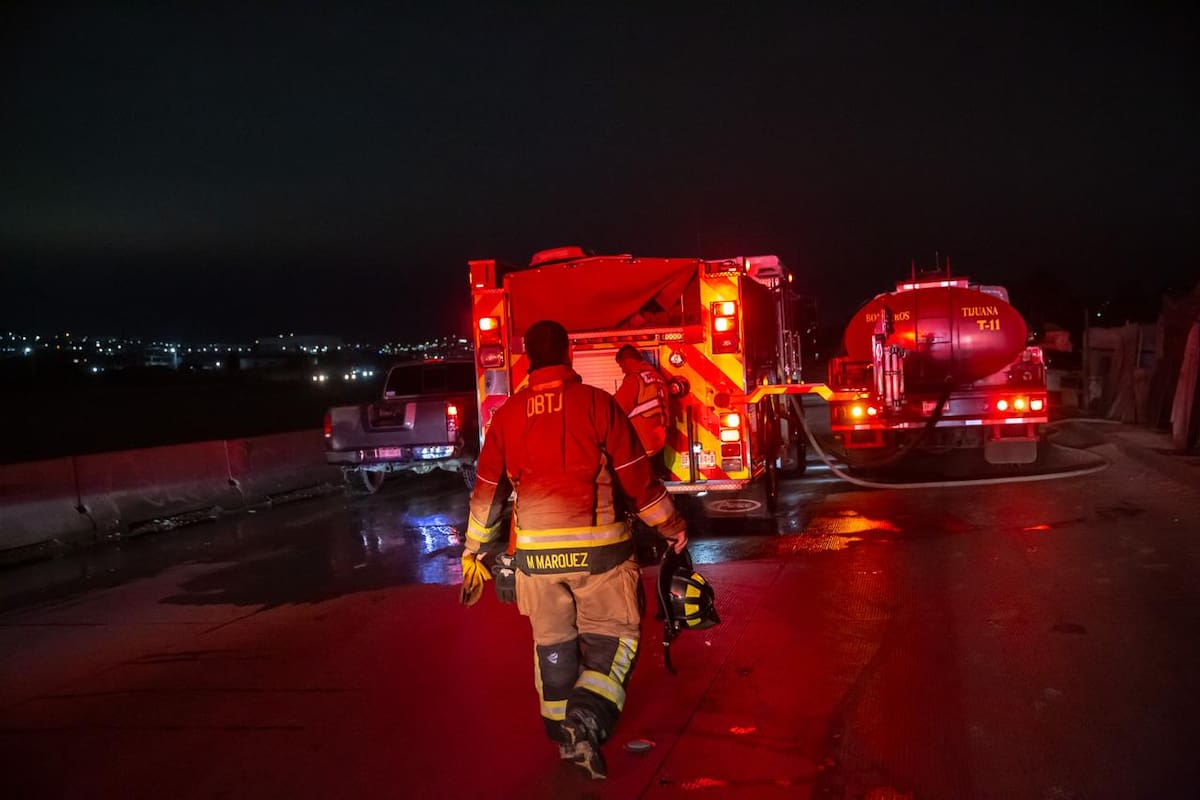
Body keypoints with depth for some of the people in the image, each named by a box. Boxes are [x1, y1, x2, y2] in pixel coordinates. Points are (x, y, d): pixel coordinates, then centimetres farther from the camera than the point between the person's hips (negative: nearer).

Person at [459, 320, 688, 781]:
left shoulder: (507, 415, 4)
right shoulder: (596, 403, -7)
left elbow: (487, 490, 9)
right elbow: (636, 475, -5)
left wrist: (474, 553, 20)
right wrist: (671, 526, 9)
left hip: (535, 550, 3)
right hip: (597, 546, -3)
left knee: (552, 643, 18)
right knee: (612, 636, 9)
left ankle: (563, 734, 28)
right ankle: (587, 721, -11)